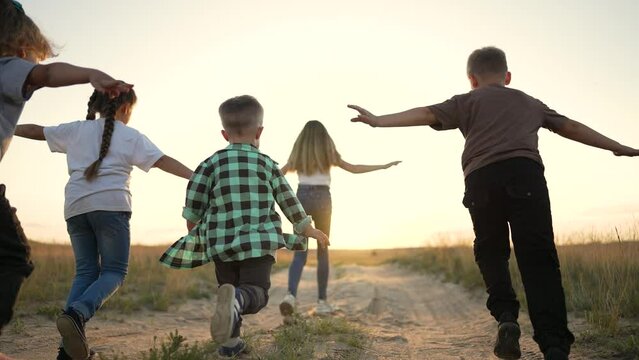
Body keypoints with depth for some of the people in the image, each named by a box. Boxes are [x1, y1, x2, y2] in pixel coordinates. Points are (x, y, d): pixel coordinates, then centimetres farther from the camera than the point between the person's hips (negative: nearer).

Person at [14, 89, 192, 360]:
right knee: (114, 271, 0)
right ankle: (76, 314, -27)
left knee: (86, 271, 8)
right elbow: (163, 161, -1)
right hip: (110, 205, -4)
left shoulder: (76, 129, 19)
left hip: (76, 206, 5)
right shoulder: (130, 136, 9)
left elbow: (35, 131, 28)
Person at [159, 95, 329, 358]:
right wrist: (311, 231, 25)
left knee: (229, 286, 22)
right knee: (256, 292, -4)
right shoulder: (268, 165, 5)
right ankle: (237, 299, -37)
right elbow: (290, 204, 11)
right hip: (259, 243, -1)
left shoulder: (212, 163, 2)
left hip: (222, 243, 2)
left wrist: (193, 229, 16)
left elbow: (193, 200, -3)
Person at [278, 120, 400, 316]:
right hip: (322, 199, -1)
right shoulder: (328, 153, 4)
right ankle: (321, 301, 9)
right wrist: (383, 166, 9)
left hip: (302, 198, 1)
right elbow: (353, 168, 2)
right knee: (322, 252, 9)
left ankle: (291, 294, -23)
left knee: (299, 253, 0)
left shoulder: (298, 154, 9)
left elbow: (280, 172, 17)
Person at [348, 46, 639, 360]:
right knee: (537, 258, -3)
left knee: (490, 251, 17)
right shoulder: (528, 102, 32)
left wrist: (379, 121, 6)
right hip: (526, 172, 1)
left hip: (483, 178, 0)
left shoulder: (468, 101, 24)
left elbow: (426, 114, 9)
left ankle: (505, 316, -4)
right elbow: (570, 127, 38)